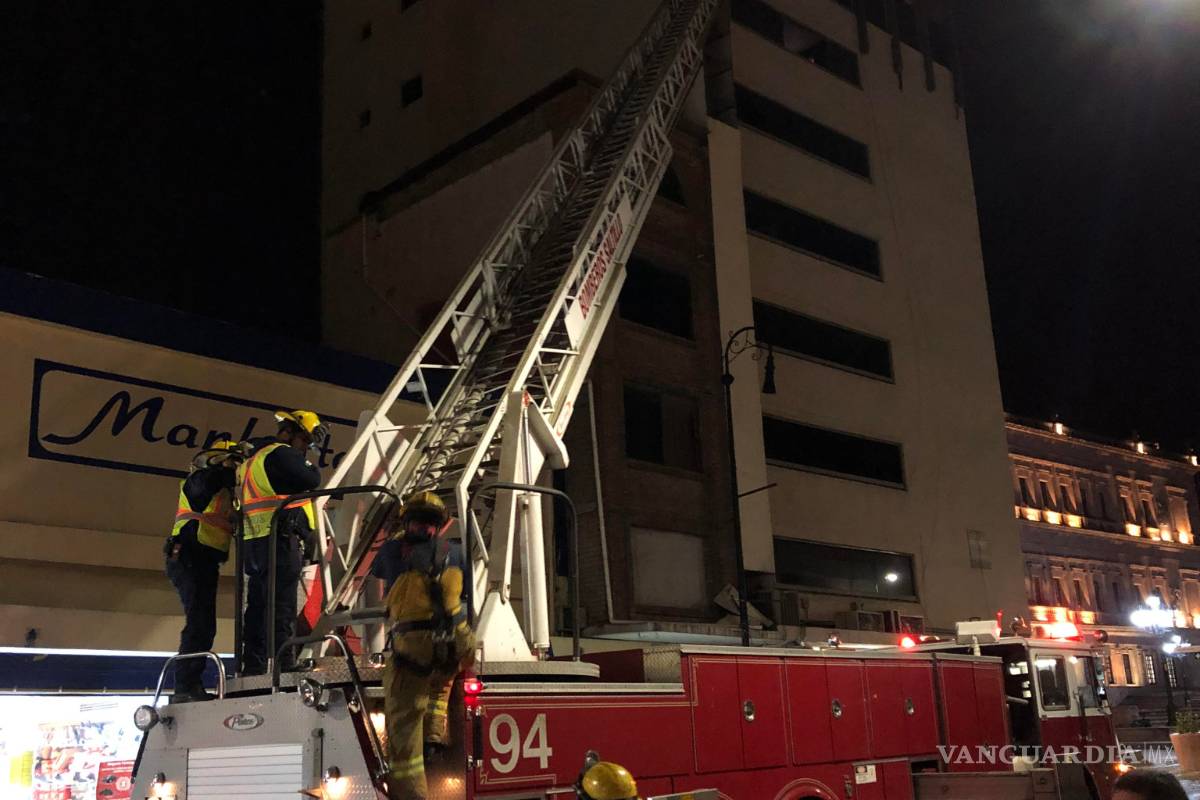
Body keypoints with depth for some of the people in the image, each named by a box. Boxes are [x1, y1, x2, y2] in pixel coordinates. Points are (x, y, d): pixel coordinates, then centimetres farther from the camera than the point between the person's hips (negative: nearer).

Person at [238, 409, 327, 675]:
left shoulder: (252, 459, 25)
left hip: (254, 543, 10)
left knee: (258, 608, 10)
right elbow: (311, 480, -17)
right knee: (282, 607, -11)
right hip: (279, 541, -10)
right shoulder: (280, 453, -7)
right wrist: (310, 466, 4)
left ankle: (252, 668, 12)